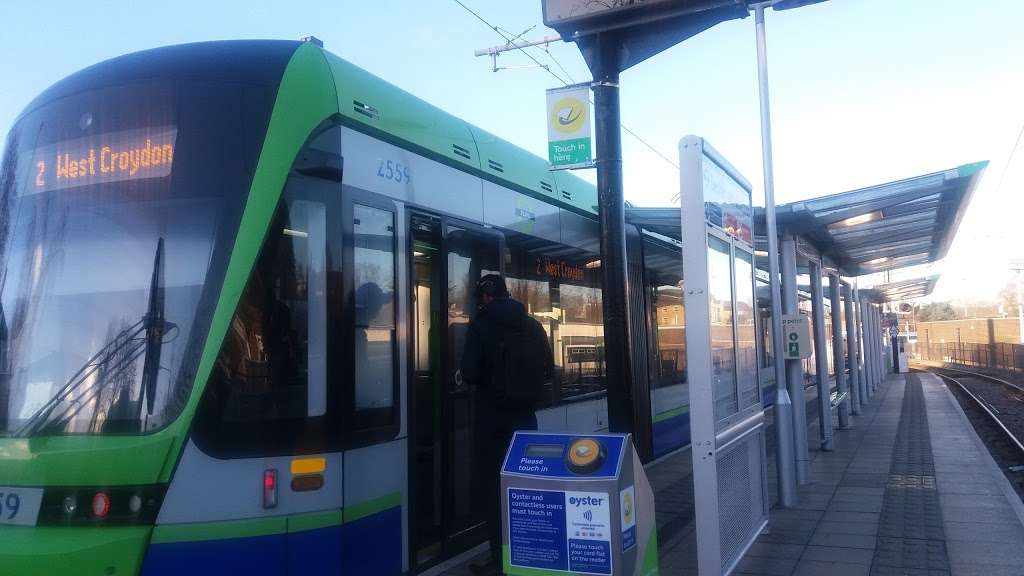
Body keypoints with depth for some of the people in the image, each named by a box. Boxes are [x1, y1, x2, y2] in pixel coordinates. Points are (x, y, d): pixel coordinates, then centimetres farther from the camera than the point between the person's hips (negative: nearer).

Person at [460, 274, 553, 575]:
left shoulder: (481, 324, -11)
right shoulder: (533, 325, 4)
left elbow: (470, 373, -18)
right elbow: (548, 369, 8)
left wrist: (469, 381, 3)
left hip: (493, 415, -5)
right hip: (525, 414, 5)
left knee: (493, 484, 4)